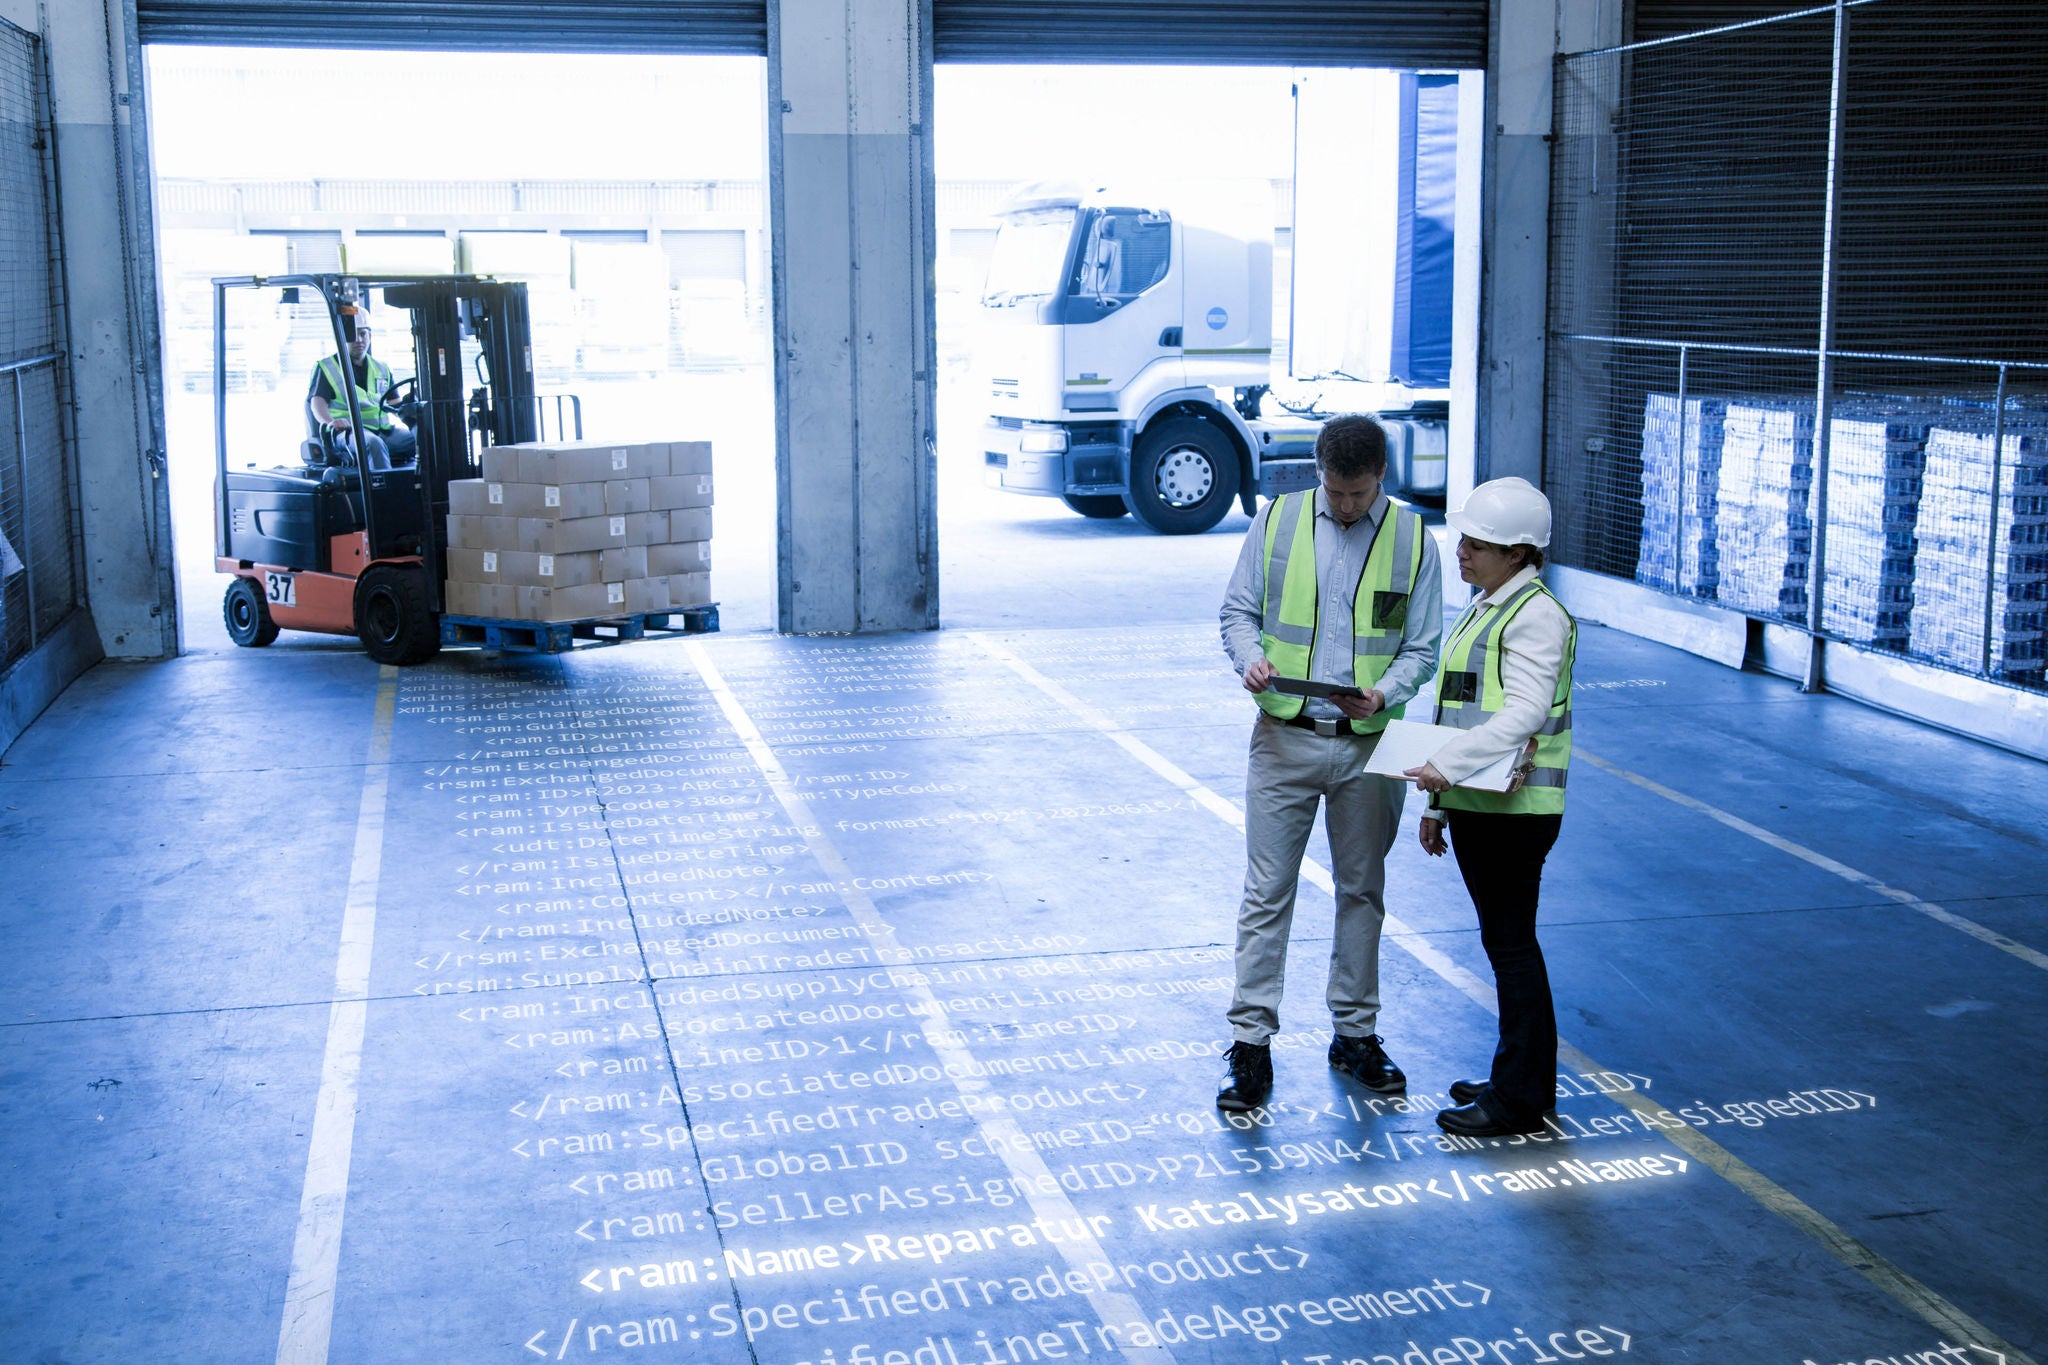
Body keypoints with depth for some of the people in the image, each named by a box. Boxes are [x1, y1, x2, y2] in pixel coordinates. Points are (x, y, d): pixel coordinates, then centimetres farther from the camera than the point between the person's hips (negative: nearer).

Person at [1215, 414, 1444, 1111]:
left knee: (1363, 892, 12)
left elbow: (1422, 647, 3)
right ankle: (1250, 1043, 6)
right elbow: (1238, 610, 6)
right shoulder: (1275, 521, 1)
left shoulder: (1412, 539, 1)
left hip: (1369, 746, 1)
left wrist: (1384, 693, -17)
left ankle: (1355, 1034, 26)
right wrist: (1250, 657, -16)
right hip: (1284, 738, -1)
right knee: (1267, 893, -1)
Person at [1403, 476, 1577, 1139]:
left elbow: (1524, 713, -23)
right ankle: (1516, 1078, 24)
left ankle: (1520, 1098, 5)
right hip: (1474, 805, 9)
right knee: (1504, 942, 15)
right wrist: (1438, 802, 20)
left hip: (1515, 810, -9)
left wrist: (1448, 764, -29)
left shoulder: (1536, 614, -12)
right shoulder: (1481, 610, 17)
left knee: (1511, 943, -3)